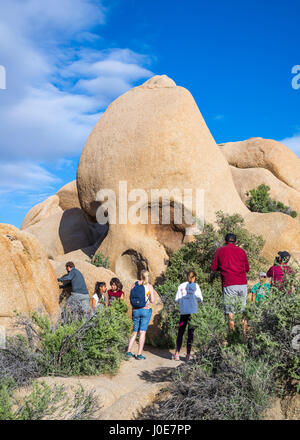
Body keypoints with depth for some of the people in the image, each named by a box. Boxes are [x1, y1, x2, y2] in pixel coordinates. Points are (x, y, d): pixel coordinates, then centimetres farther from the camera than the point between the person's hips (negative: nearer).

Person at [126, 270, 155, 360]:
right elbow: (152, 301, -5)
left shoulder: (135, 284, 2)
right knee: (142, 332, 2)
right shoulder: (149, 286, -5)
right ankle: (139, 354, 2)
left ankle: (129, 352, 14)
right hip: (146, 310, -3)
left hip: (135, 310, 3)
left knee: (135, 331, 15)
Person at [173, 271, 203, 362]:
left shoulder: (181, 285, 6)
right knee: (190, 333, 5)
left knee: (180, 332, 8)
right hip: (193, 312, -2)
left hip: (183, 312, 2)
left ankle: (177, 353, 5)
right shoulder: (195, 286, 0)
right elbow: (200, 299, -1)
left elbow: (176, 299, 4)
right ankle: (188, 354, 6)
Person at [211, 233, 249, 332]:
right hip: (243, 284, 3)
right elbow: (247, 268, 17)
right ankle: (244, 334, 14)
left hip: (229, 284, -3)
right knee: (243, 311, 11)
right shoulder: (242, 251, 11)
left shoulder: (220, 250, 5)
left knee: (230, 312, 1)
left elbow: (213, 267, 8)